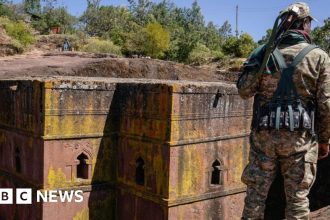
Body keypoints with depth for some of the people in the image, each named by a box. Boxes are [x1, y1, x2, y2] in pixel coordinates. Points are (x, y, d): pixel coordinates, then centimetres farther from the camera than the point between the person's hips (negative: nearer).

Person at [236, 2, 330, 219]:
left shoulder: (263, 53, 0)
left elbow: (244, 90, 3)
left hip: (264, 134, 2)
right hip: (299, 136, -1)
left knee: (256, 192, 12)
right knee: (297, 196, 10)